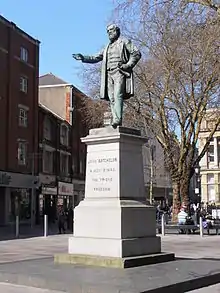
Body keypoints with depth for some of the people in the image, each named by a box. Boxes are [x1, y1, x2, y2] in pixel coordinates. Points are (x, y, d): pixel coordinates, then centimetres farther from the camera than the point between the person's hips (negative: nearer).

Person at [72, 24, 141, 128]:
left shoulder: (124, 42, 12)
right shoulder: (107, 47, 29)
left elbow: (137, 53, 3)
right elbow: (96, 58, 27)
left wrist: (128, 65, -9)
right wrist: (83, 58, 13)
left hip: (120, 72, -6)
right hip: (109, 74, 6)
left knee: (118, 95, -20)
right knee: (111, 98, -4)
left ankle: (118, 119, -29)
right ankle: (115, 120, -7)